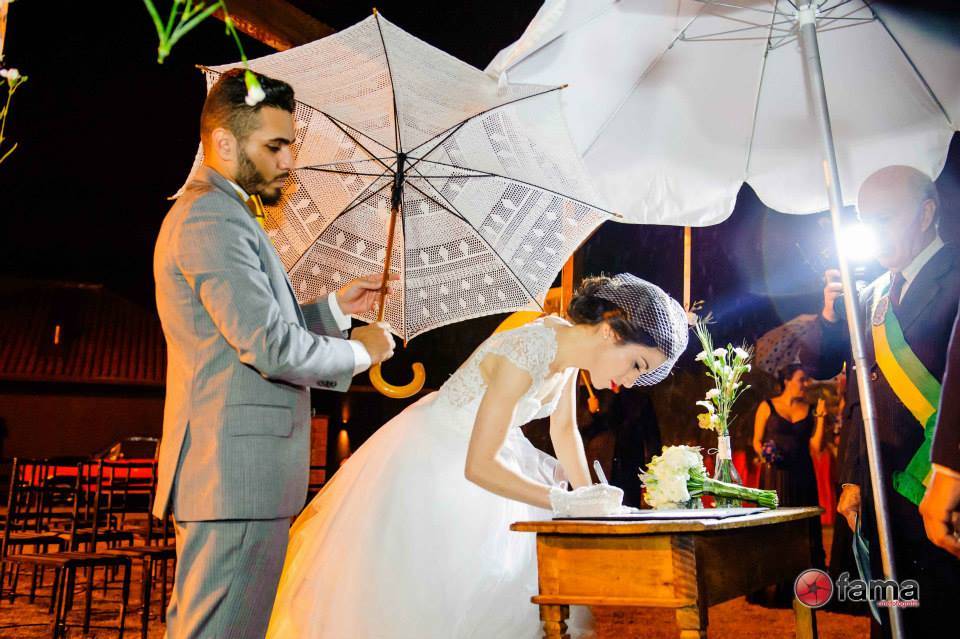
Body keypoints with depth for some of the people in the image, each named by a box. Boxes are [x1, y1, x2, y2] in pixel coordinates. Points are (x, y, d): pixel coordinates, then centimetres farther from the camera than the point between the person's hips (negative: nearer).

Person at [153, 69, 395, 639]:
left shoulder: (214, 214, 20)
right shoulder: (213, 219, -15)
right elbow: (271, 347, -23)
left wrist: (335, 307, 15)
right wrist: (360, 352, -7)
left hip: (225, 477, 11)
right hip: (235, 477, -11)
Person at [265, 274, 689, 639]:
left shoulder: (570, 344, -9)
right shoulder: (526, 354, -34)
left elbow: (563, 430, 6)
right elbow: (478, 466, -33)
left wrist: (590, 499, -3)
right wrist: (565, 501, -34)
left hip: (485, 450, 9)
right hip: (431, 462, -8)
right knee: (427, 589, 0)